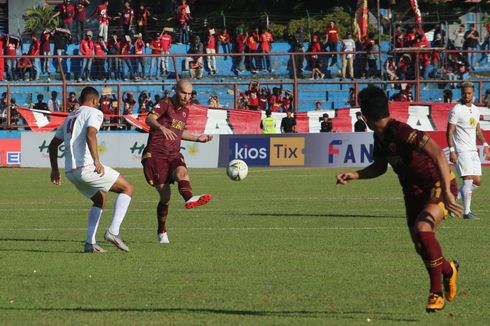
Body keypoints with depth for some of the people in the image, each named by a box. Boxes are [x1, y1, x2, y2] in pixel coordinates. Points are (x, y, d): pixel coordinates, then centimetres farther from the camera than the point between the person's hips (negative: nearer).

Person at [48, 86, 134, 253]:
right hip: (87, 167, -8)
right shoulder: (94, 113, 0)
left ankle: (90, 243, 15)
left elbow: (53, 145, 28)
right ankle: (113, 231, -14)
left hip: (70, 171, 8)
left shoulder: (70, 117, 25)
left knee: (100, 199, 27)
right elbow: (90, 134, -21)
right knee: (128, 188, 1)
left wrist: (55, 170, 34)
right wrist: (96, 161, -28)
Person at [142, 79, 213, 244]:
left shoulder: (185, 111, 18)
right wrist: (161, 127, -43)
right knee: (165, 196, -8)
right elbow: (150, 118, -23)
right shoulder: (165, 104, -4)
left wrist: (197, 138, 28)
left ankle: (190, 199, -61)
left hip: (174, 155, 5)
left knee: (181, 172, -31)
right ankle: (162, 233, 10)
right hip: (155, 154, -5)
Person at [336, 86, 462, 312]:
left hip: (439, 186, -9)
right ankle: (448, 271, 41)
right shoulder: (380, 137, 2)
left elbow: (438, 154, -36)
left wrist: (446, 192, -40)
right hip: (414, 192, 9)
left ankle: (436, 292, -17)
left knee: (422, 228, -30)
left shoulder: (401, 132, -27)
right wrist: (353, 175, 5)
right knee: (421, 247, 7)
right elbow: (379, 167, 21)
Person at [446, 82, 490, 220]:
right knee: (468, 180, -13)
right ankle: (467, 212, -10)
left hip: (473, 150, 8)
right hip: (461, 150, -8)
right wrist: (452, 150, -18)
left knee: (477, 181, 6)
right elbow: (449, 131, -10)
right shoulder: (456, 110, -8)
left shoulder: (476, 110, 14)